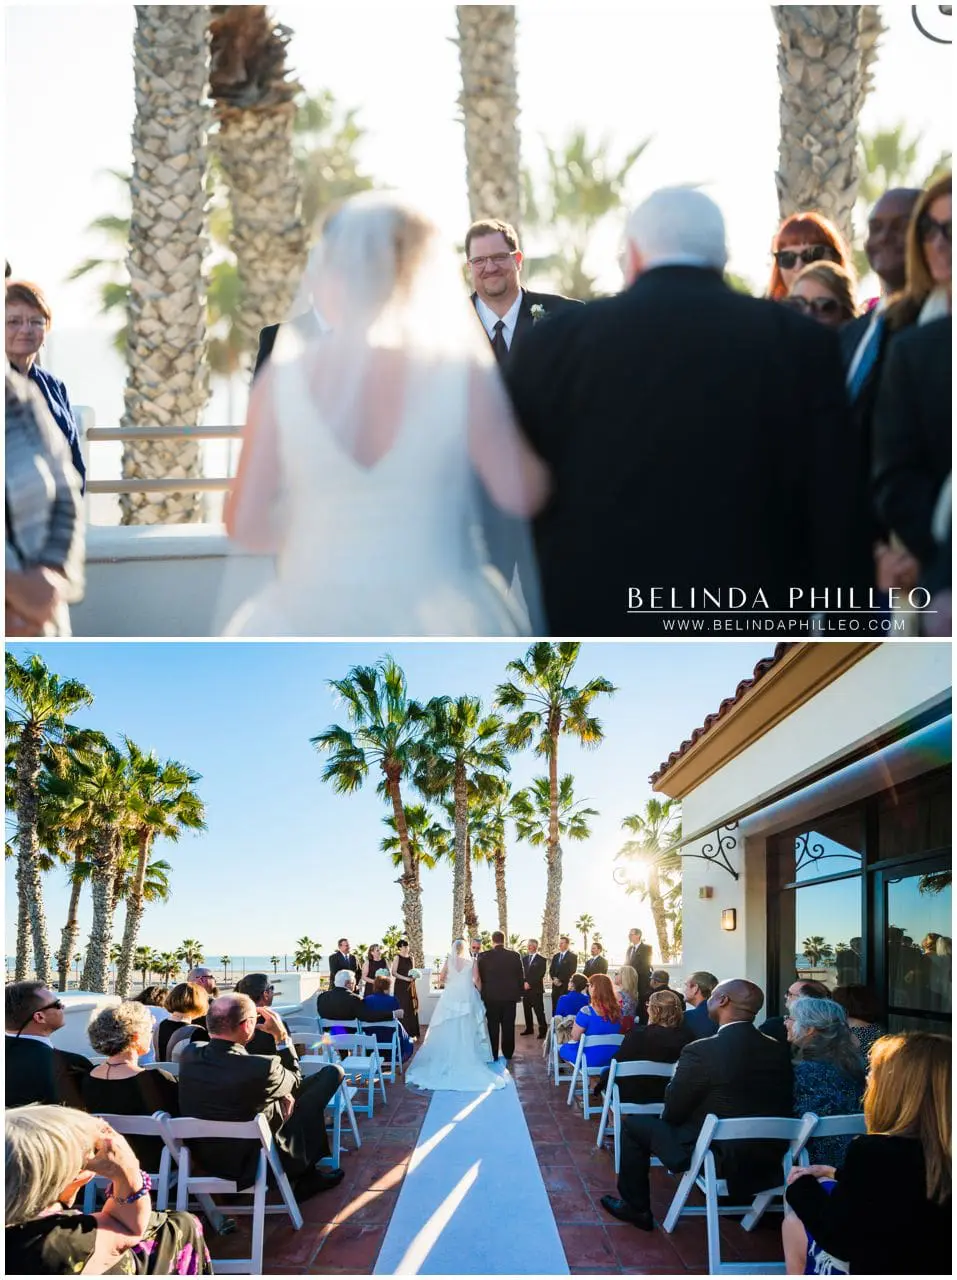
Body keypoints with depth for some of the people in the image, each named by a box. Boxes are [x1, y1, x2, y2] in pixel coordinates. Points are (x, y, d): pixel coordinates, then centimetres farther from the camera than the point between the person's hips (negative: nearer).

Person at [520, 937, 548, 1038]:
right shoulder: (524, 959, 14)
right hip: (525, 989, 5)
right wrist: (524, 983, -6)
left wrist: (530, 984, -13)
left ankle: (542, 1031, -4)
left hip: (536, 989, -5)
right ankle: (529, 1029, 17)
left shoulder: (541, 959, 0)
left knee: (539, 1011, -7)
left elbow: (540, 974, -7)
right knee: (527, 1010, 8)